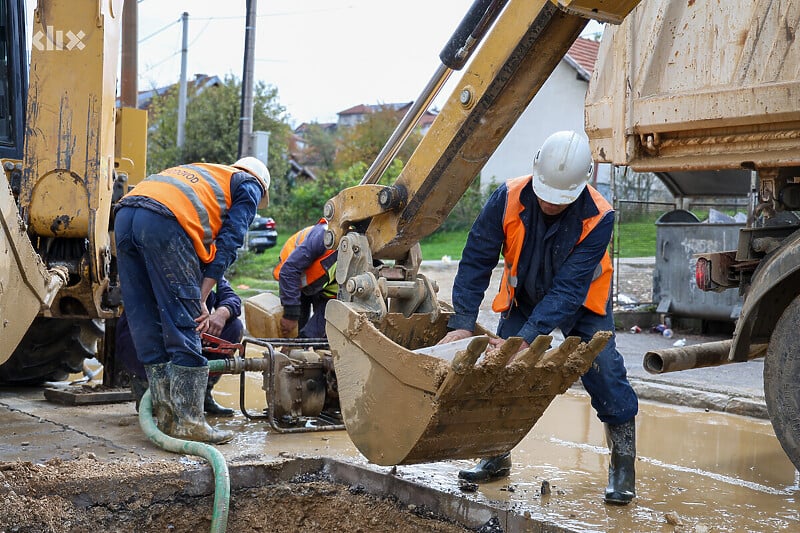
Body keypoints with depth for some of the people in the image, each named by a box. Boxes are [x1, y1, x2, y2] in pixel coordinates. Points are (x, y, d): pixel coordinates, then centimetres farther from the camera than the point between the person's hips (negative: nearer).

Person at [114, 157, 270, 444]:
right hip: (164, 222, -7)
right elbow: (228, 243, 6)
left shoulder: (203, 173, 40)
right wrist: (201, 298, 4)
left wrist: (193, 295, 29)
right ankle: (188, 421, 0)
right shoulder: (250, 185, 22)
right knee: (183, 327, -1)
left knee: (148, 330, 11)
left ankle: (166, 416, 17)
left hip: (124, 214, 7)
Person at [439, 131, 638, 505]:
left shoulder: (598, 218, -32)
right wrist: (463, 324, -32)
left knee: (604, 372, -13)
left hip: (581, 303, -2)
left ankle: (623, 466, 1)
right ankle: (496, 456, 15)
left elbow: (568, 289, -36)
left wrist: (525, 340, -44)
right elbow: (476, 260, -23)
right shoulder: (508, 198, -27)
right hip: (524, 298, 2)